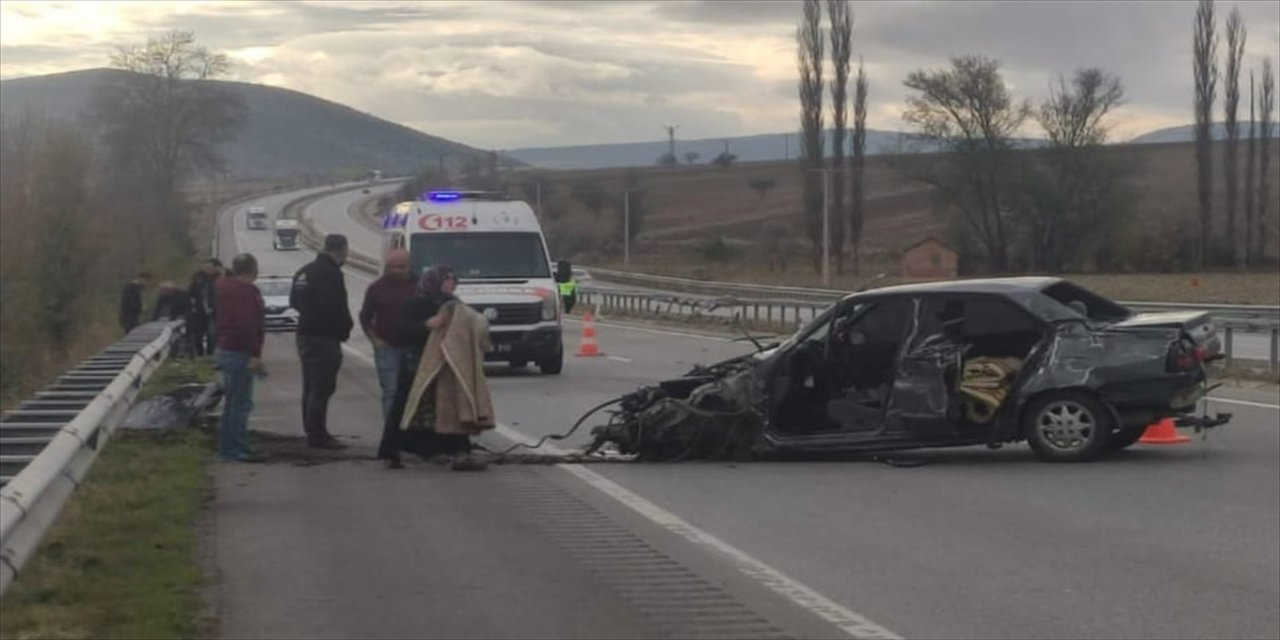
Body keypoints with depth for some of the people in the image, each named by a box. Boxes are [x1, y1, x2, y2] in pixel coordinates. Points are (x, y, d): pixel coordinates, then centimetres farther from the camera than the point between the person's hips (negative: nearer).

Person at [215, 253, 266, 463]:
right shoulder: (246, 291, -18)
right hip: (239, 353, -11)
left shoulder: (225, 286, 14)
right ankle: (236, 450, -7)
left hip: (225, 349, 11)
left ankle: (226, 449, 22)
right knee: (241, 403, -7)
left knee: (232, 402, 17)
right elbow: (248, 326, -25)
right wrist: (255, 355, -25)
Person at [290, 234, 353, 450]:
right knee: (322, 387, -7)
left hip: (305, 334, 10)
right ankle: (317, 434, -8)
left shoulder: (305, 271, 14)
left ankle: (312, 432, 22)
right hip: (324, 337, -10)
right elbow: (335, 307, -24)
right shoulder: (331, 273, -16)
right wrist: (345, 327, -7)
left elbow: (294, 301, 20)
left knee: (311, 387, 15)